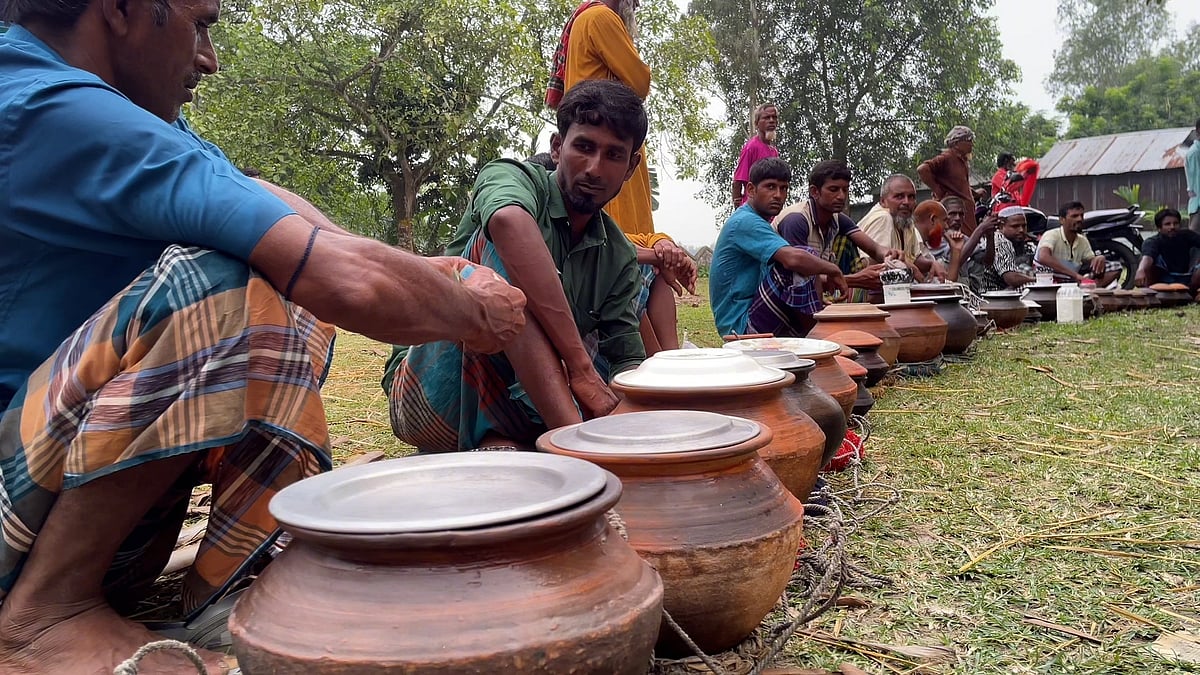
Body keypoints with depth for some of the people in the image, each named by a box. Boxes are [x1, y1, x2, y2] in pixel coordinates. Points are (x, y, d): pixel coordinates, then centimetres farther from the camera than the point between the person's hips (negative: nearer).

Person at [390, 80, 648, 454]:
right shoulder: (512, 177, -6)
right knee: (500, 242, -24)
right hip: (432, 398, -5)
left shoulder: (620, 258, 10)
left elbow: (627, 361, 4)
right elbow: (510, 222, -32)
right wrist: (580, 367, -37)